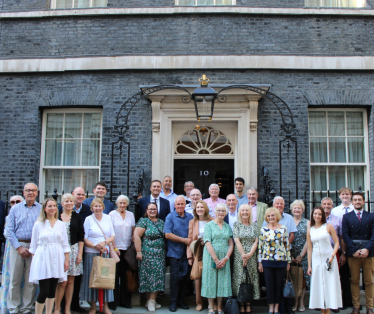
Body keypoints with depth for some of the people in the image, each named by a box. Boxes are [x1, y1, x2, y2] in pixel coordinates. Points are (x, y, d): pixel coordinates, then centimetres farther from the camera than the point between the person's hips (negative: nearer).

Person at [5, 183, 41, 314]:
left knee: (31, 280, 4)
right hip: (17, 245, 0)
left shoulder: (42, 209, 5)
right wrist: (19, 247, -6)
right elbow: (9, 231, 2)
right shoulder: (15, 209, 7)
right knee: (14, 279, 2)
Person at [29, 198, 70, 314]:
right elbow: (34, 245, 5)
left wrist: (66, 260, 5)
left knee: (52, 290, 7)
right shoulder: (38, 224, 3)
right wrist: (34, 261, 1)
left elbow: (65, 244, 10)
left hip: (57, 259, 3)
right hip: (43, 258, -3)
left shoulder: (61, 224, 9)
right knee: (44, 291, -8)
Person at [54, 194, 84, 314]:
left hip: (73, 250, 1)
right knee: (62, 281, -6)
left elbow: (81, 236, 5)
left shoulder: (77, 217, 6)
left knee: (70, 281, 4)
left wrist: (80, 253, -1)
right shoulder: (56, 217, 4)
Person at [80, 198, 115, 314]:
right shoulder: (88, 219, 2)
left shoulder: (107, 218, 8)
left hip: (105, 252, 2)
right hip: (91, 253, -2)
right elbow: (84, 238, -2)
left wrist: (104, 242, -10)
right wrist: (96, 246, -13)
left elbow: (113, 236, 8)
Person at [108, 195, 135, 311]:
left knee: (125, 276, 6)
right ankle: (113, 302, 8)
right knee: (114, 276, -1)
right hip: (115, 249, -3)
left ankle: (125, 301, 16)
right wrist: (114, 248, -9)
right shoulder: (112, 214, 1)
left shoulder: (130, 215, 11)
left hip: (127, 249, 3)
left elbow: (133, 231, 13)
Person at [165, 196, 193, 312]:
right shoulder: (170, 217, -2)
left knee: (184, 276, 7)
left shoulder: (190, 217, 8)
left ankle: (181, 300, 19)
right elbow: (167, 235, -10)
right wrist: (183, 240, -13)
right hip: (174, 252, -3)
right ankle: (173, 302, 9)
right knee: (175, 277, -1)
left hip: (186, 252, 3)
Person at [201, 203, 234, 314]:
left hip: (224, 258, 3)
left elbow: (231, 244, 8)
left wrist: (226, 258, -6)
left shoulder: (228, 226, 12)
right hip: (211, 257, -3)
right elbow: (208, 243, -8)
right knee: (211, 280, 0)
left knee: (223, 281, 3)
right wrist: (216, 259, -12)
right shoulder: (209, 225, 0)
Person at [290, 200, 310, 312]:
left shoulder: (307, 222, 5)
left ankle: (301, 301, 12)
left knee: (303, 278, 1)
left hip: (303, 255, 0)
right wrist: (289, 256, -6)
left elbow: (308, 241, 0)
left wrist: (301, 255, -6)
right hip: (290, 255, 0)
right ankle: (295, 302, 11)